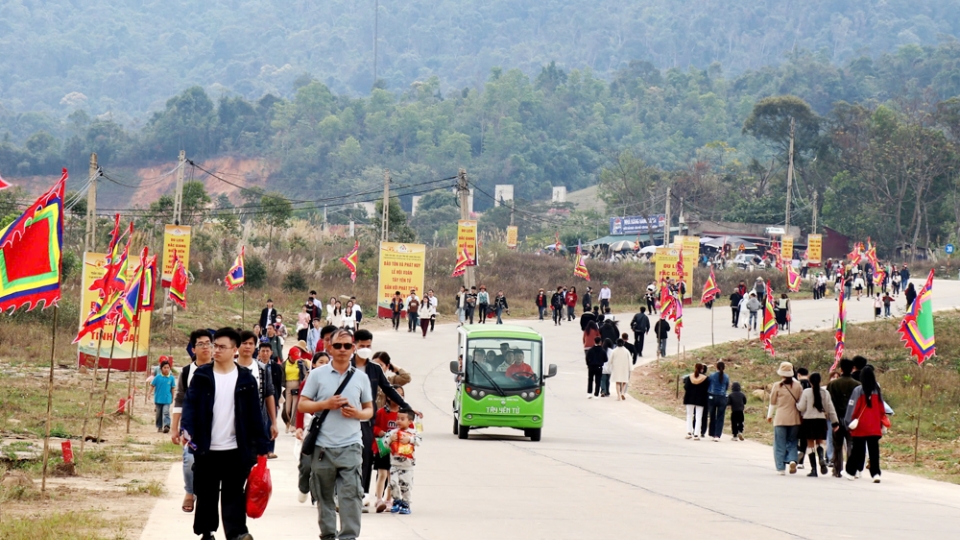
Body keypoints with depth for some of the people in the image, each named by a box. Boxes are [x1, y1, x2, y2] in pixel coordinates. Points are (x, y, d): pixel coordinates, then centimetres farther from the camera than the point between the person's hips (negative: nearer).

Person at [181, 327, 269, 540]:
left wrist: (261, 446, 0)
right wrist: (187, 429, -22)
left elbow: (254, 414, 3)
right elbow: (190, 404, -3)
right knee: (206, 494, 10)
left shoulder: (245, 379, 2)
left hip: (235, 450, -1)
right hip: (207, 449, 1)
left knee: (233, 494, -2)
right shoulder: (202, 376, 3)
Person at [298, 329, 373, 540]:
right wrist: (326, 404, -12)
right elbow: (302, 405, 3)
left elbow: (369, 410, 13)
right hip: (322, 445, 0)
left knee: (350, 495, -11)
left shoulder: (361, 377, 8)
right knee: (324, 496, 9)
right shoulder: (318, 374, 4)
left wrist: (358, 413, -9)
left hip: (350, 445, 0)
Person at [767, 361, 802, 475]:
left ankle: (781, 467, 3)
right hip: (794, 419, 2)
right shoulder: (797, 385, 0)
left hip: (780, 419, -2)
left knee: (780, 444, 5)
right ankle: (792, 460, -11)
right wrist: (802, 415, 19)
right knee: (792, 442, 13)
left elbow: (773, 402, 3)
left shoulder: (777, 386, -6)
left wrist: (769, 415, 17)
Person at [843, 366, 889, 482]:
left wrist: (849, 422, -1)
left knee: (857, 450, 8)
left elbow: (853, 407, -8)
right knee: (874, 451, 0)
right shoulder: (877, 390, 4)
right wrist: (883, 423, 19)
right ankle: (875, 474, -10)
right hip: (875, 428, 2)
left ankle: (851, 472, 18)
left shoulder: (858, 390, -8)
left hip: (860, 427, -2)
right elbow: (881, 409, 10)